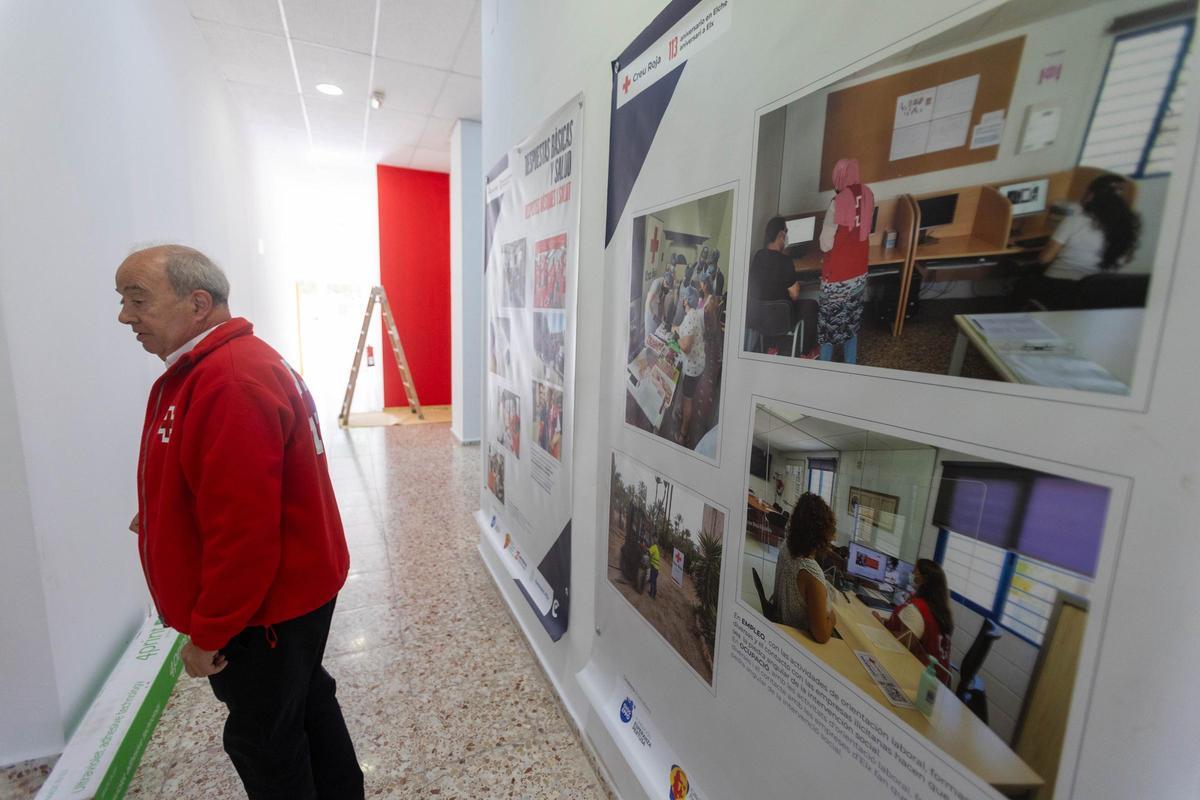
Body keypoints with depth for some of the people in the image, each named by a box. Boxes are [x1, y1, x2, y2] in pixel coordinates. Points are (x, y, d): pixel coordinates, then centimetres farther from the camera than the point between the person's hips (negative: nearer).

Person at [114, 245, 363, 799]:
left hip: (264, 607, -10)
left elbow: (241, 529, -28)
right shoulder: (205, 368, 8)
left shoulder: (231, 382, -27)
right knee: (306, 706, 25)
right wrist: (163, 515, 7)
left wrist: (207, 633, -18)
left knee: (263, 740, 12)